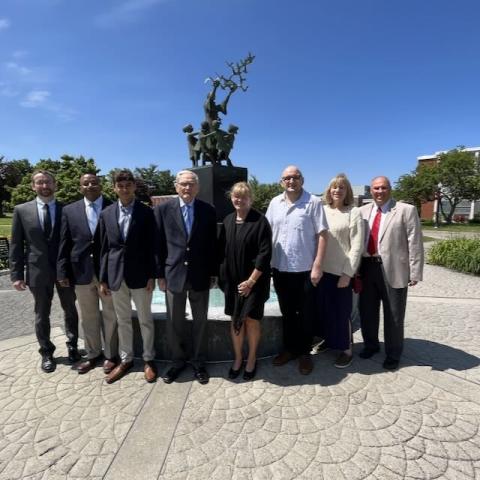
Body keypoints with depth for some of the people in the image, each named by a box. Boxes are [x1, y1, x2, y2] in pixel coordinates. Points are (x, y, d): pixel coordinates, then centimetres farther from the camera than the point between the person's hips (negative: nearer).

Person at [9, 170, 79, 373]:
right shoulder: (21, 210, 1)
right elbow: (16, 245, 1)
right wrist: (17, 274, -4)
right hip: (38, 270, 1)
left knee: (70, 310, 13)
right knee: (42, 315, 13)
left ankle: (72, 346, 34)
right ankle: (46, 352, 32)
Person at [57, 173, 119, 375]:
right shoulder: (69, 211, 5)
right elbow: (64, 244, 5)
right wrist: (62, 271, 1)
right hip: (82, 271, 3)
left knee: (110, 316, 9)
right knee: (88, 317, 15)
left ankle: (111, 355, 26)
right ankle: (93, 354, 33)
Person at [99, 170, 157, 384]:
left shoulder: (146, 212, -4)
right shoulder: (106, 214, 5)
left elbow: (151, 246, -4)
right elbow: (105, 248, 7)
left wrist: (152, 275, -8)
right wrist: (103, 278, 5)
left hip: (139, 274, -3)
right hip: (116, 274, 3)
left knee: (145, 319, 9)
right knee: (122, 320, 15)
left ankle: (148, 359, 26)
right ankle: (125, 359, 31)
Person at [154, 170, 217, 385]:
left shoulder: (208, 210, 0)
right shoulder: (162, 209, -1)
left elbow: (212, 244, 3)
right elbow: (158, 244, 1)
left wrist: (213, 273, 2)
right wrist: (160, 274, -1)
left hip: (200, 275, 0)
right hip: (174, 274, 0)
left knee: (200, 321, 12)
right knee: (174, 323, 12)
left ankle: (198, 362, 31)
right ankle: (178, 360, 32)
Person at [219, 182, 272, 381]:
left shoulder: (260, 220, -11)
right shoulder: (228, 220, 4)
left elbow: (265, 253, -14)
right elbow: (222, 249, 9)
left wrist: (251, 280, -15)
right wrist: (223, 275, 3)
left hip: (254, 280, -4)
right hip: (232, 279, 4)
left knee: (251, 319, 6)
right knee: (235, 319, 12)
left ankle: (252, 359, 28)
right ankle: (237, 358, 30)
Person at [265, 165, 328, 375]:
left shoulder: (313, 202, -7)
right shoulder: (275, 203, 5)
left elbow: (322, 235, -9)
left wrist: (317, 266, -14)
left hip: (305, 269, -4)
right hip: (280, 268, 4)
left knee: (305, 315, 10)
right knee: (287, 313, 18)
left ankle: (304, 353, 29)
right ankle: (289, 348, 35)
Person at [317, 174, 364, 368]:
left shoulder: (353, 213, -5)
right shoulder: (322, 210, 6)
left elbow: (357, 246, -9)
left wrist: (348, 273, -13)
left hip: (342, 271, -4)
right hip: (322, 270, 4)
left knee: (342, 312, 6)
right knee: (325, 308, 14)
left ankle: (346, 349, 23)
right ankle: (329, 340, 35)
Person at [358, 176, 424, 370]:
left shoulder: (406, 210, -3)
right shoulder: (363, 211, 8)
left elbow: (415, 243, -6)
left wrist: (415, 273, -11)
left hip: (393, 270, -4)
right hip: (367, 268, 4)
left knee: (393, 315, 10)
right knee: (367, 311, 17)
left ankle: (393, 354, 29)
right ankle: (370, 345, 39)